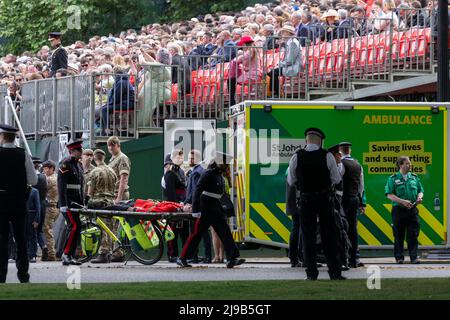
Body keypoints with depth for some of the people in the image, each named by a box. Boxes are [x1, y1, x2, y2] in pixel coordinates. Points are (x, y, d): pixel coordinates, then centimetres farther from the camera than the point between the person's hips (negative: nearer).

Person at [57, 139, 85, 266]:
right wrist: (63, 204, -22)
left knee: (73, 227, 7)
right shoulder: (65, 163, -10)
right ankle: (66, 254, -13)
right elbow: (61, 184, -16)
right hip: (68, 202, -9)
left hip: (76, 202, 9)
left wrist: (83, 202, 17)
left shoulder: (78, 165, 18)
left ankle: (70, 257, 10)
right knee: (75, 226, -16)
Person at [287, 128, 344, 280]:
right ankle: (335, 272, 8)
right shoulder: (327, 156, -8)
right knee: (329, 235, 7)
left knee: (308, 236, 6)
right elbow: (336, 179, -2)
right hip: (325, 198, 0)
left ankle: (311, 273, 2)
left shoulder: (297, 157, -6)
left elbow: (291, 181, 3)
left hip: (305, 199, 0)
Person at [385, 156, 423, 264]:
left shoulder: (414, 178, 12)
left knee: (413, 235, -2)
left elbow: (420, 191, 19)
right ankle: (399, 257, 10)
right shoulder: (393, 179, 0)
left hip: (412, 210, 3)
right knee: (399, 235, 2)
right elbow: (389, 195, -6)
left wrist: (420, 197, -5)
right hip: (399, 210, -3)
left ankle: (414, 257, -1)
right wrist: (402, 201, -17)